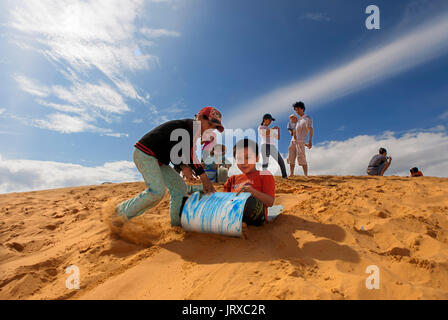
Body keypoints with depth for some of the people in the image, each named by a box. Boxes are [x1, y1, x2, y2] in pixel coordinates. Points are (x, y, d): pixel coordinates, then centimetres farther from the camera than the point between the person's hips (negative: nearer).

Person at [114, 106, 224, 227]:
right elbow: (191, 153, -24)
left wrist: (183, 166, -7)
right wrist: (204, 178, -21)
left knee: (179, 186, 8)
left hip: (157, 160, 11)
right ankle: (123, 212, -5)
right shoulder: (191, 125, -15)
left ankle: (177, 223, 14)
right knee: (157, 191, -23)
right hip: (144, 154, -11)